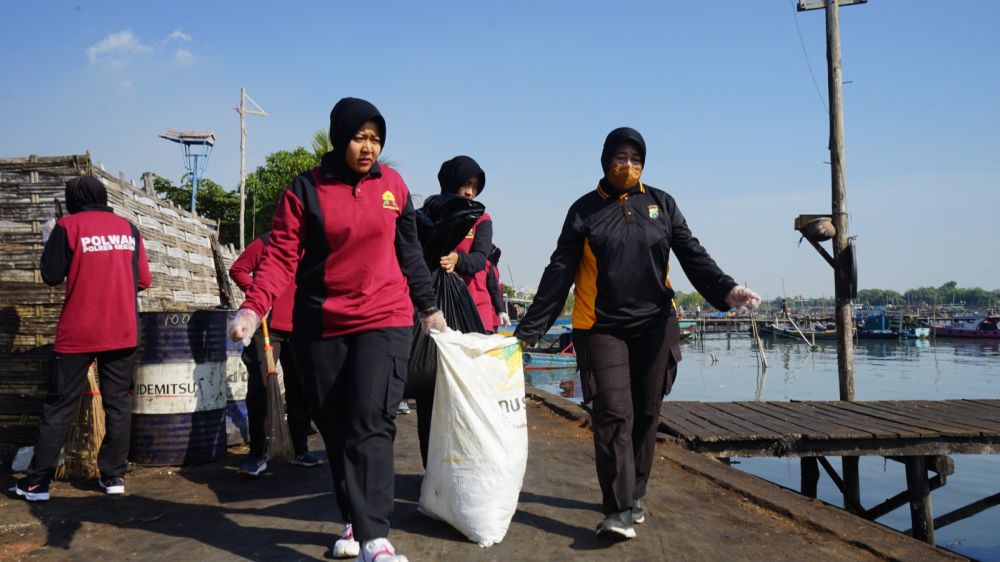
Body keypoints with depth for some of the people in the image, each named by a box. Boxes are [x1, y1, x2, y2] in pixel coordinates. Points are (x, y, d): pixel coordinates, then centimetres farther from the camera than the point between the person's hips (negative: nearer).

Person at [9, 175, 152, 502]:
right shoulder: (128, 228, 8)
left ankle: (37, 482, 8)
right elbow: (144, 280, 8)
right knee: (118, 402, 8)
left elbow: (51, 276, -3)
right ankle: (114, 475, 10)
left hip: (78, 333, -2)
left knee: (59, 406, 4)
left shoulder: (68, 226, -3)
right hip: (122, 331, 3)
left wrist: (50, 240, 11)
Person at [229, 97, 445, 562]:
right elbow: (282, 257, -7)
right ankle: (354, 522, 25)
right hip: (321, 327, 1)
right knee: (334, 429, 9)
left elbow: (409, 253, 14)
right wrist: (252, 307, -22)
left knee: (371, 424, -14)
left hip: (385, 322, 0)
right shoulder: (305, 190, -1)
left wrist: (428, 308, 15)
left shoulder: (392, 185, 6)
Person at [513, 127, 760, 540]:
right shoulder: (585, 210, 3)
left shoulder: (661, 204, 9)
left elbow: (692, 255, 2)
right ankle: (619, 511, -9)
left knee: (645, 415, 7)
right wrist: (528, 331, -4)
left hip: (654, 327, 2)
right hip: (602, 329, -2)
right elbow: (559, 273, 0)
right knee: (613, 415, -9)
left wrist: (725, 290, -18)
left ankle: (633, 496, 23)